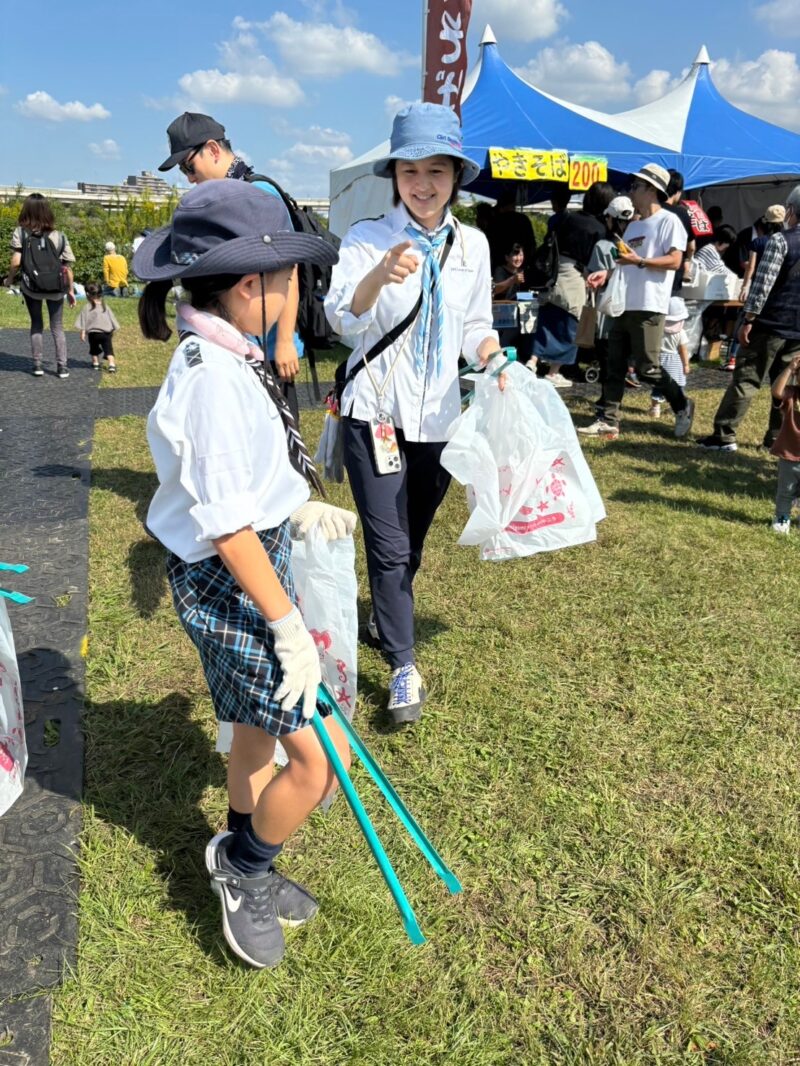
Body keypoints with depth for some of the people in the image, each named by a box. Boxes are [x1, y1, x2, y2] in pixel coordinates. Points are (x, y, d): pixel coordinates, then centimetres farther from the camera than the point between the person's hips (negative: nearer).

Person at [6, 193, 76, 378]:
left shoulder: (20, 232, -9)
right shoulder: (59, 236, -6)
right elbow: (67, 268, -6)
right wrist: (71, 291, 5)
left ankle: (37, 365, 17)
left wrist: (10, 279, 4)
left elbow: (16, 262, -14)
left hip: (31, 288, 0)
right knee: (57, 328, 15)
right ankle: (62, 367, 11)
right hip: (56, 289, 0)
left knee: (36, 324, 19)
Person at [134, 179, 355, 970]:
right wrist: (289, 625, -20)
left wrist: (299, 510, 22)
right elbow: (227, 528, -25)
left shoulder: (222, 359, 4)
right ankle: (245, 863, 27)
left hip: (254, 564, 10)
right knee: (321, 758, -3)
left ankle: (243, 874, 46)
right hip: (230, 583, -10)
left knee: (260, 728, 24)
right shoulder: (215, 378, -25)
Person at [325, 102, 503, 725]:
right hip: (375, 413, -4)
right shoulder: (367, 238, -8)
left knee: (413, 540, 18)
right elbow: (342, 318, -23)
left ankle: (387, 614, 46)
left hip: (438, 416, 4)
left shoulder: (473, 245, 5)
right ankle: (403, 668, 9)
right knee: (389, 545, -4)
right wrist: (379, 276, -43)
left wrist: (492, 356, -9)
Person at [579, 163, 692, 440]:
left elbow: (674, 261, -14)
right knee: (614, 366, 5)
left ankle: (683, 406, 15)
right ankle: (607, 421, 8)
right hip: (624, 305, 8)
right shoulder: (633, 226, 20)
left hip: (648, 308, -8)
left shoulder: (668, 220, -5)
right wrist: (606, 273, 7)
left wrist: (639, 261, -21)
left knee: (647, 369, -6)